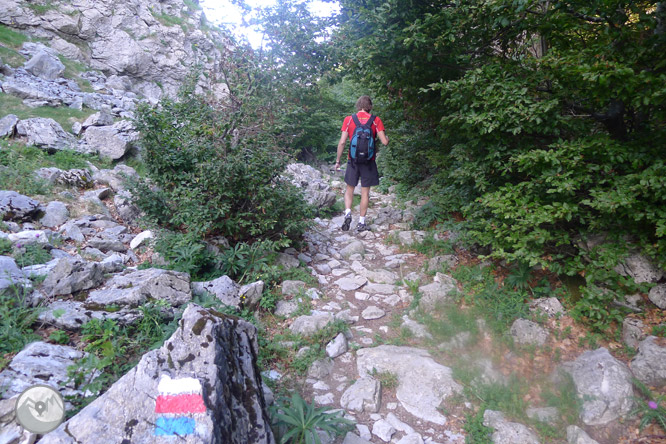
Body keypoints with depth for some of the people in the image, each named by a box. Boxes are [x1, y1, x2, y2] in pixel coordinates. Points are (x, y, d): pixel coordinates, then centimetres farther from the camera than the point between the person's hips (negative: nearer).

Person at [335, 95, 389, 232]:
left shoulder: (348, 120, -1)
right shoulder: (376, 120, -3)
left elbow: (342, 142, -5)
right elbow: (384, 142, -7)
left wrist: (338, 161, 3)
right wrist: (387, 138, 17)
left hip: (353, 160, 0)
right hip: (369, 160, 0)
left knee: (350, 189, 15)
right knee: (365, 191, 7)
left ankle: (348, 213, -6)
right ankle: (361, 222, 12)